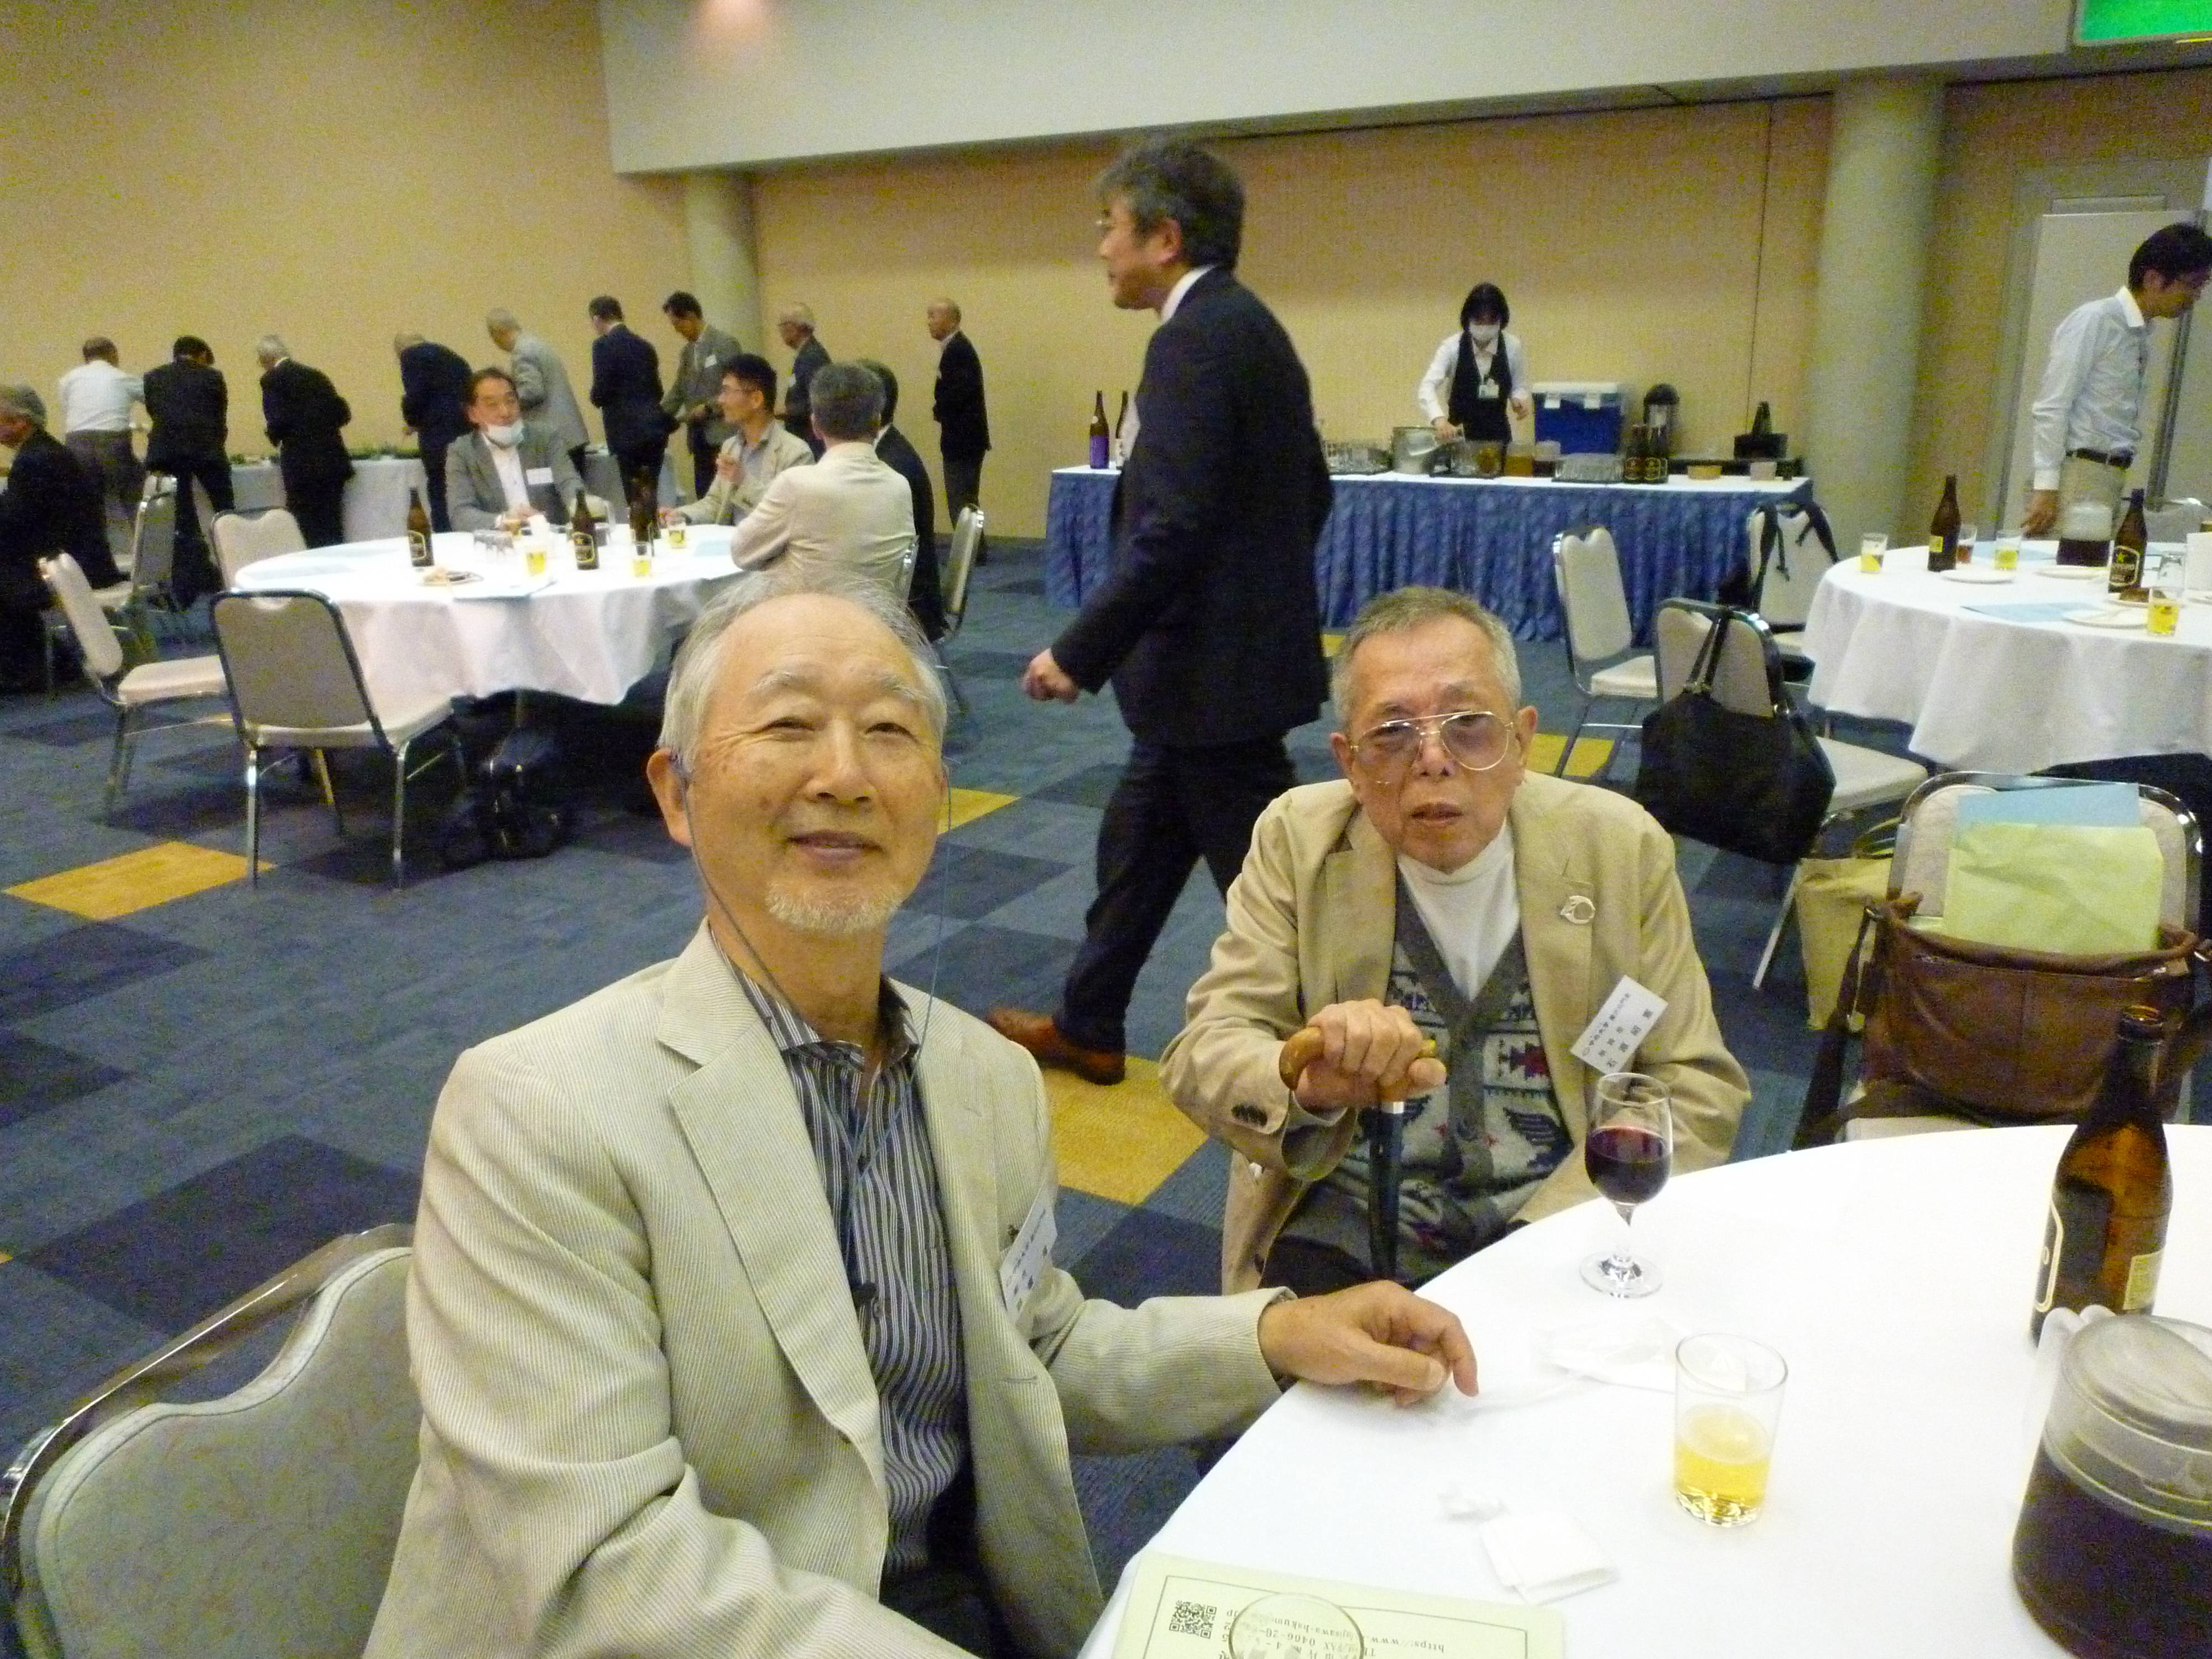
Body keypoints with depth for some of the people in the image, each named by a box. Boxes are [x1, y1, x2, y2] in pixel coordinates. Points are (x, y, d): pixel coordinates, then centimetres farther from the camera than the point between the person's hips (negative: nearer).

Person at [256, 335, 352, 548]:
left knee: (309, 532, -3)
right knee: (333, 529, 8)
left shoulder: (272, 379, -2)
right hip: (334, 459, 6)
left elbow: (279, 420, -11)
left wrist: (275, 436, 9)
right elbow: (343, 413, 11)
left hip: (303, 464, -6)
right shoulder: (316, 375, 14)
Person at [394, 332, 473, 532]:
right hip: (466, 431, 7)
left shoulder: (412, 355, 2)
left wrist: (412, 421, 9)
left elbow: (415, 396, -11)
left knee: (441, 499, -5)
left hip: (440, 435, -7)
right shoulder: (453, 356, 23)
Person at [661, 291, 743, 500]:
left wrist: (709, 408, -14)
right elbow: (677, 392, 18)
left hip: (724, 434, -7)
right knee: (703, 492, 4)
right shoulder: (687, 351, 16)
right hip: (700, 436, 7)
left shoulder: (725, 344, -7)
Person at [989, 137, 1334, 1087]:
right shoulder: (1242, 323, 12)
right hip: (1221, 653, 10)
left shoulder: (1196, 337, -18)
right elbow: (1311, 491, 18)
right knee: (1136, 845, 20)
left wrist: (1078, 653, -19)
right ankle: (1087, 1027, 36)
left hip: (1214, 664, -10)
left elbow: (1174, 530, -26)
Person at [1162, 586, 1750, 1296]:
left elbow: (1697, 1089, 0)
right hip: (1349, 1231, -2)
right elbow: (1201, 1056, -8)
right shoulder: (1298, 840, -4)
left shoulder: (1621, 850, -2)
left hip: (1558, 1225, 2)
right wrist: (1311, 1085, -31)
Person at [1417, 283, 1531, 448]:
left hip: (1498, 436, 2)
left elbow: (1520, 387, 8)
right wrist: (1439, 420, -43)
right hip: (1459, 437, -2)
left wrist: (1520, 400, -16)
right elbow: (1427, 387, -24)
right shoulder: (1453, 346, -12)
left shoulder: (1512, 346, -6)